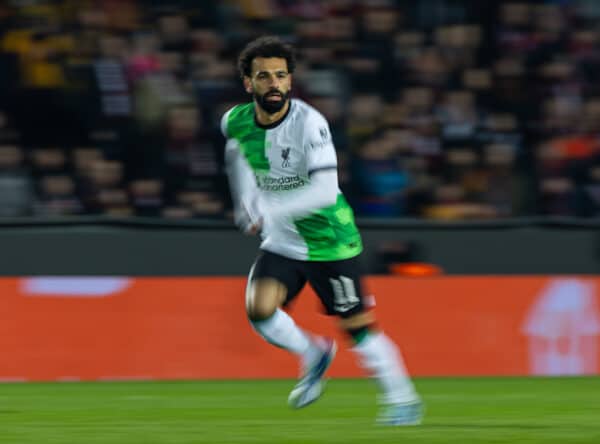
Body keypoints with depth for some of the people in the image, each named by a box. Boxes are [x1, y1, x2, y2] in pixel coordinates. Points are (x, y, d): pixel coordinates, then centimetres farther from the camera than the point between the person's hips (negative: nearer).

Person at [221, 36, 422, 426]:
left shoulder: (309, 123, -25)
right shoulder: (236, 123, -8)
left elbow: (325, 190, -33)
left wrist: (268, 209, -37)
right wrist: (245, 198, 11)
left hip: (329, 241, -5)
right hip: (281, 243, 5)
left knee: (356, 325, 0)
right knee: (259, 309, -17)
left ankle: (402, 398, 19)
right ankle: (314, 355, 11)